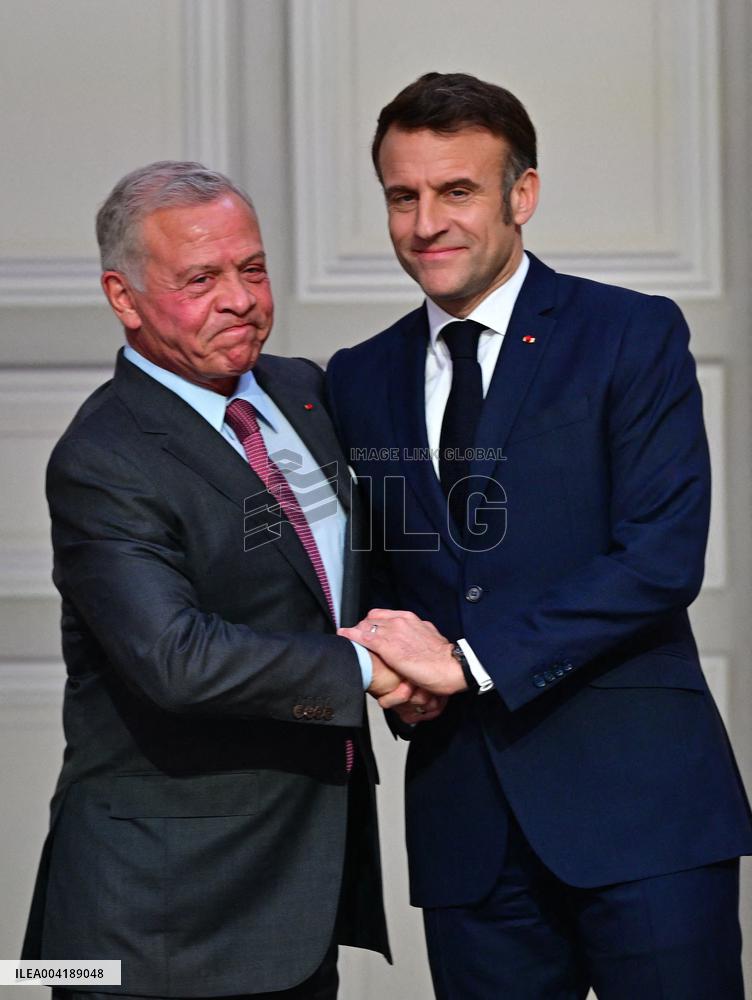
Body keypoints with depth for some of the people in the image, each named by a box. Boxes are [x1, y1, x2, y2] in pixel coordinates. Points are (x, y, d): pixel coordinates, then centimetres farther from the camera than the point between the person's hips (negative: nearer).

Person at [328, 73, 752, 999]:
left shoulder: (633, 336, -2)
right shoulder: (359, 381, 13)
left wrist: (469, 658, -15)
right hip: (466, 816, 4)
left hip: (637, 795, -4)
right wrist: (395, 664, -5)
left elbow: (663, 556, -11)